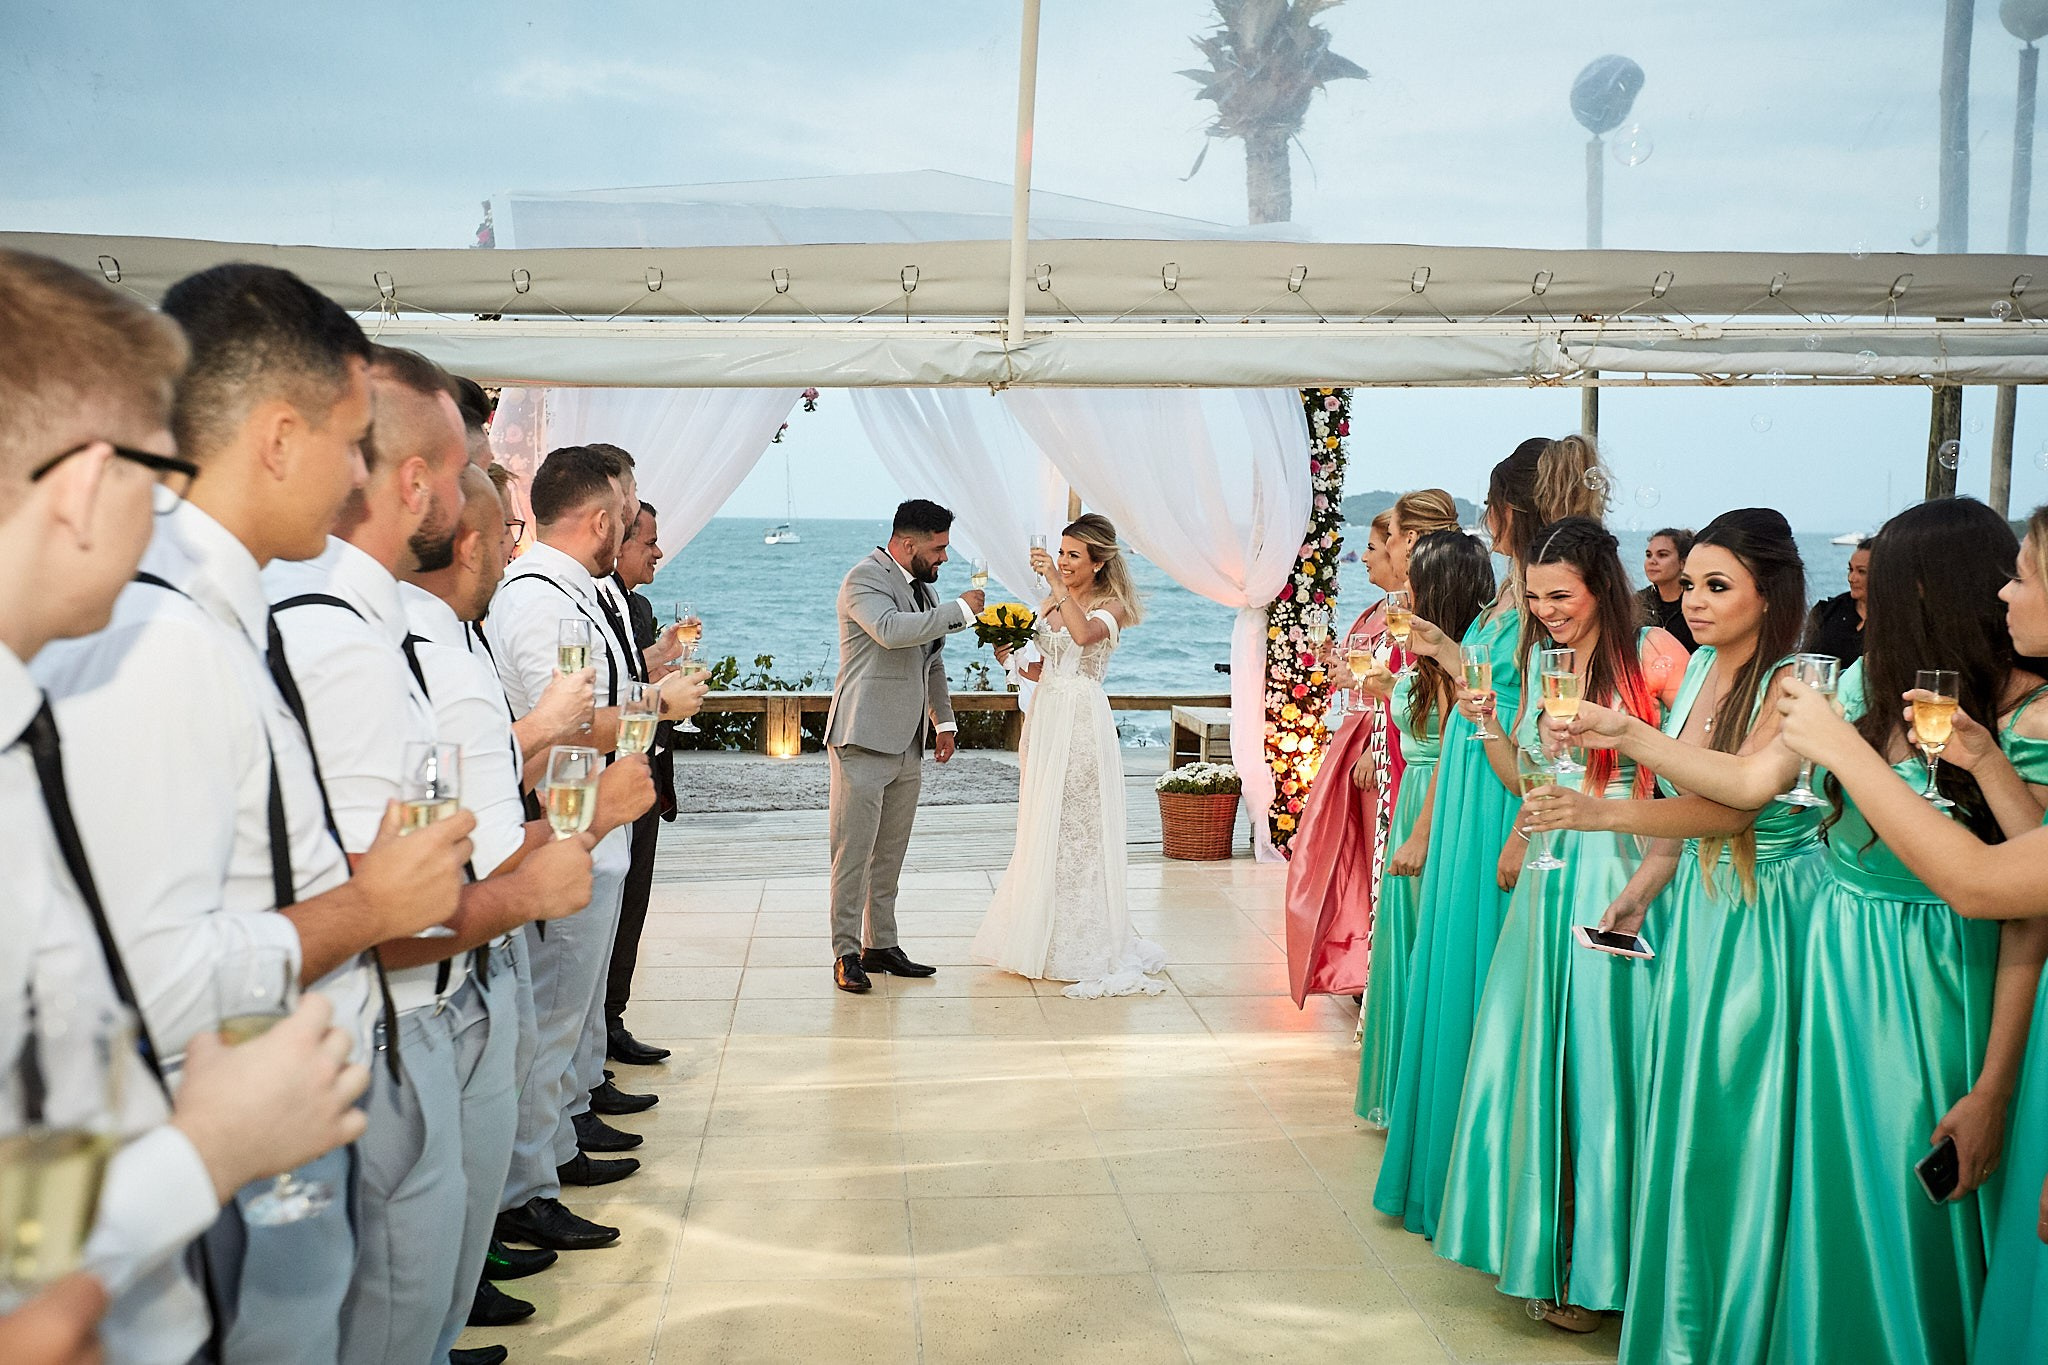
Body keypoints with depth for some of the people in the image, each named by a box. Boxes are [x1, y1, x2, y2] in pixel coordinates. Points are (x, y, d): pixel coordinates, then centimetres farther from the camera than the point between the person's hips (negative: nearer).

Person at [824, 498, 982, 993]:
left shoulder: (920, 585, 17)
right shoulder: (865, 579, -10)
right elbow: (891, 629, -30)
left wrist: (943, 720, 21)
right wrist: (960, 610, -23)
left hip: (907, 744, 8)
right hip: (864, 739, -8)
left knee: (890, 854, 13)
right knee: (853, 852, -5)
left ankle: (881, 944, 21)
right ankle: (846, 952, 2)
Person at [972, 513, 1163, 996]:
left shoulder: (1110, 607, -6)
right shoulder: (1049, 605, 13)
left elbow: (1084, 634, -29)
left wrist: (1058, 584, -33)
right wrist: (1012, 659, 0)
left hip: (1083, 723, -7)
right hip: (1046, 720, 7)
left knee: (1078, 830, -4)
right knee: (1042, 830, 10)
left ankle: (1083, 947, 5)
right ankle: (1044, 941, 20)